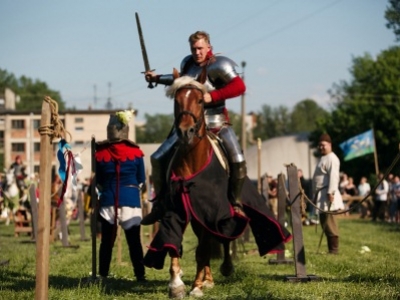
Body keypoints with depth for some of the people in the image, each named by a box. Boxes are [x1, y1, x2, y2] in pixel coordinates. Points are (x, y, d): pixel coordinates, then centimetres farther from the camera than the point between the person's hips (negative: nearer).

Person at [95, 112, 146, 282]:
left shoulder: (100, 154, -2)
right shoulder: (136, 153, -3)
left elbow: (98, 182, 7)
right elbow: (141, 180, 7)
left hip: (108, 202, 1)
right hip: (131, 201, -1)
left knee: (107, 241, 9)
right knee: (134, 241, 4)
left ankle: (103, 275, 10)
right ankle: (140, 275, 2)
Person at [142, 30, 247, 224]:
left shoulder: (218, 65, -12)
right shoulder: (188, 63, 7)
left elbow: (239, 87, -23)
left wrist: (212, 96, -29)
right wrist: (158, 79, 30)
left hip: (216, 123, -5)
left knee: (238, 161, -23)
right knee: (158, 159, -1)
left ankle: (235, 202, -4)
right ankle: (159, 204, 10)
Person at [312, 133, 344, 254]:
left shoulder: (331, 158, -10)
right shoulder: (323, 158, 22)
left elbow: (333, 176, -20)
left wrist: (331, 192, -26)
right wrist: (316, 193, 24)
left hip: (327, 195, -11)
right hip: (321, 195, 11)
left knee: (330, 224, -12)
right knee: (324, 223, 11)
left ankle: (334, 249, -11)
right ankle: (331, 249, 15)